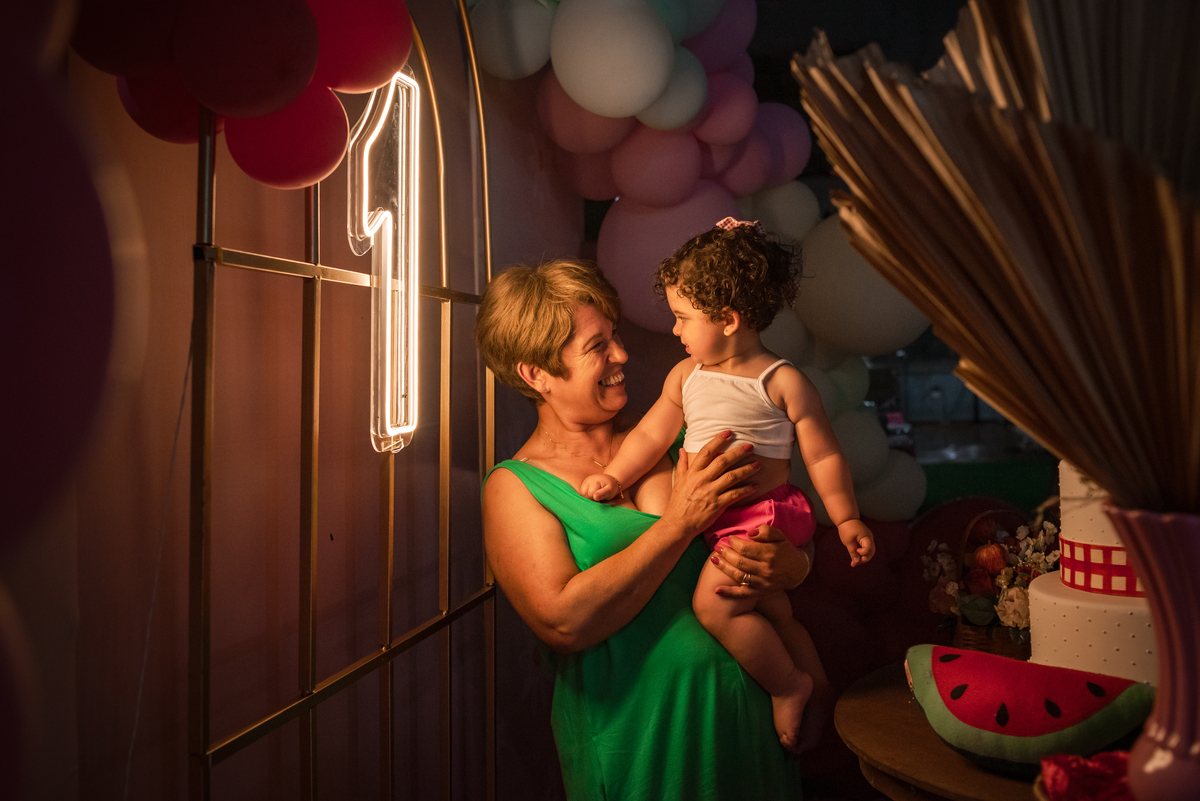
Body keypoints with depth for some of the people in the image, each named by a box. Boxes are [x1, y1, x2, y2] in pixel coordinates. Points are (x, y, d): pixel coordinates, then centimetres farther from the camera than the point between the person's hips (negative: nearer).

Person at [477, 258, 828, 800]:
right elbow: (562, 620, -22)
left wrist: (785, 566, -15)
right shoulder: (515, 487, -8)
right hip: (636, 741, -4)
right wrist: (683, 521, -21)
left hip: (744, 709, 4)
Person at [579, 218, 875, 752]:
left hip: (765, 514, -6)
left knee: (713, 602, -18)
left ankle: (788, 686, 1)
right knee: (762, 602, 15)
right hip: (710, 520, 7)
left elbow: (822, 455, -5)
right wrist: (615, 476, -1)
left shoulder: (782, 382, -8)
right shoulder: (685, 376, 8)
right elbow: (652, 434, 11)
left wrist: (846, 520, -5)